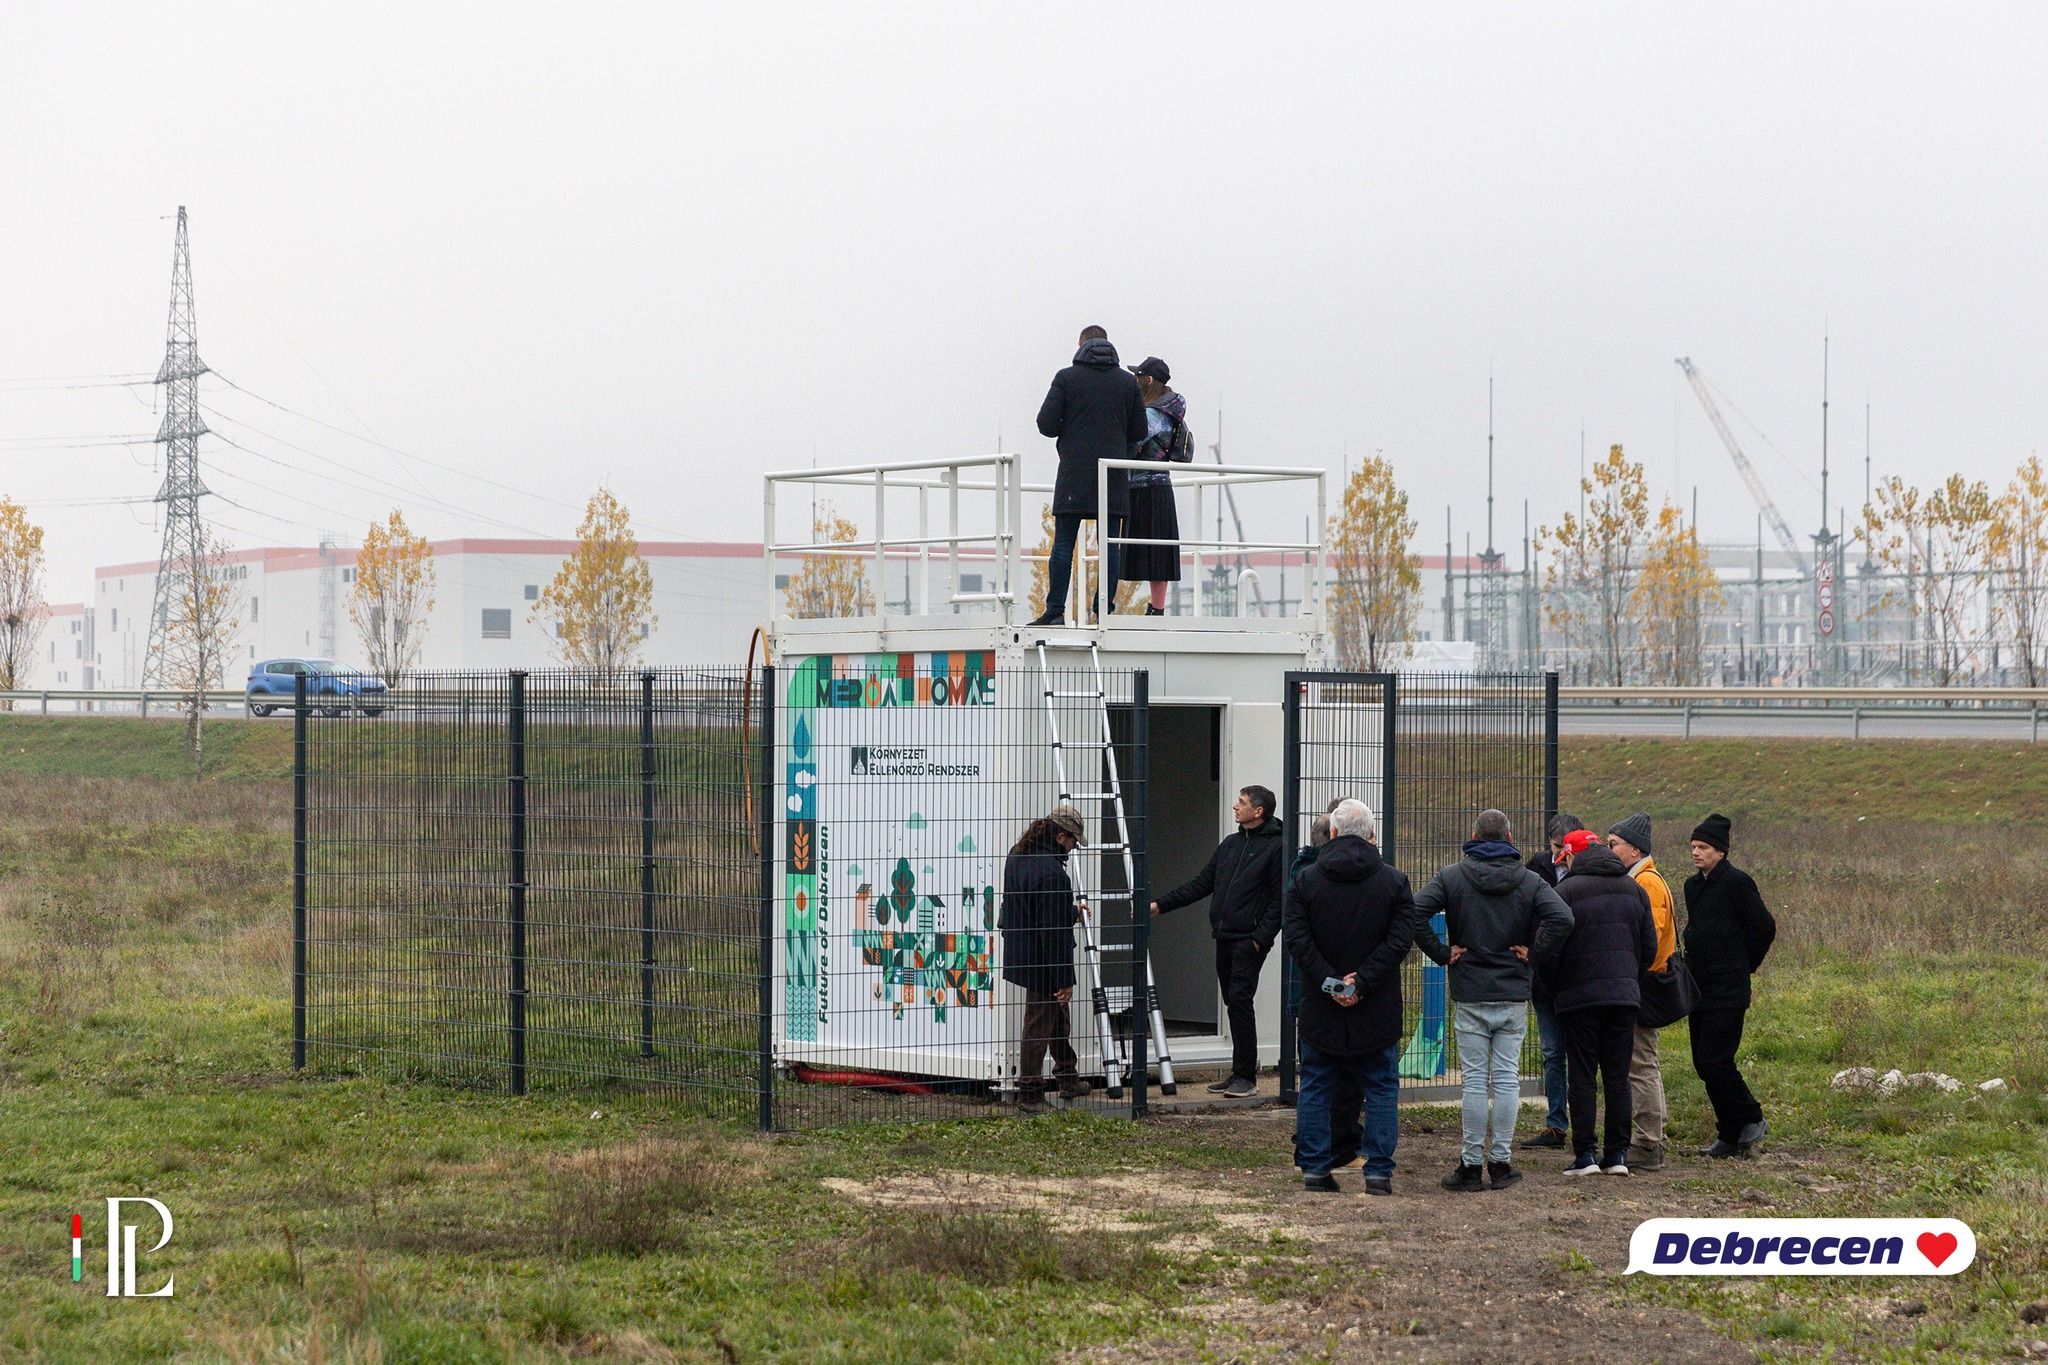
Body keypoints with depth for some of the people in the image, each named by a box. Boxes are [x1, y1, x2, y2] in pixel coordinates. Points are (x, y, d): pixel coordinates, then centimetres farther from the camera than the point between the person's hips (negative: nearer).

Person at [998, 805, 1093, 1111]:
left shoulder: (1018, 856, 7)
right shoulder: (1052, 874, -25)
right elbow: (1055, 932, -24)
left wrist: (1071, 911, 32)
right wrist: (1065, 979, -19)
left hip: (1021, 956, 10)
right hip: (1042, 962, -10)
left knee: (1058, 1018, 23)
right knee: (1040, 1025, 0)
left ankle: (1068, 1077, 36)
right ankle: (1030, 1094, 6)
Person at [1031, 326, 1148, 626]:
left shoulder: (1066, 377, 0)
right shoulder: (1128, 382, 7)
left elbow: (1046, 423, -5)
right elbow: (1139, 432, 7)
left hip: (1074, 473, -2)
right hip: (1113, 476, 2)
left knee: (1063, 544, 0)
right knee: (1109, 545, 3)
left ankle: (1055, 610, -5)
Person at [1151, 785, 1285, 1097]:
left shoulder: (1275, 848, -7)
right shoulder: (1230, 845, 18)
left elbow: (1280, 900, -11)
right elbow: (1201, 883, 19)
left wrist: (1261, 937, -18)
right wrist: (1161, 905, 12)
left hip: (1249, 940, -8)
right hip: (1224, 939, 8)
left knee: (1239, 1000, -13)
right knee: (1234, 1003, 9)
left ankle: (1246, 1076, -9)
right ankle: (1242, 1073, 14)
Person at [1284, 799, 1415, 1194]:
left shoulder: (1307, 880, -1)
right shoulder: (1393, 880, -2)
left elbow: (1297, 938, -8)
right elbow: (1400, 939, -10)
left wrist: (1328, 980, -10)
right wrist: (1363, 981, -12)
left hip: (1321, 1009, 1)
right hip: (1377, 1011, -1)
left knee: (1315, 1087, 11)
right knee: (1381, 1088, 7)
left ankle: (1315, 1168, 10)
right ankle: (1379, 1172, 2)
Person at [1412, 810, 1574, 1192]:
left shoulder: (1452, 876, -1)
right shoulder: (1530, 881, 1)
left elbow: (1415, 913, -14)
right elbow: (1562, 919, -14)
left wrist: (1442, 953, -5)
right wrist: (1534, 956, -4)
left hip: (1469, 993, -1)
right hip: (1514, 995, 1)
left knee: (1475, 1080, 2)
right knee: (1507, 1078, 6)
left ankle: (1471, 1164, 3)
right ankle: (1501, 1163, 8)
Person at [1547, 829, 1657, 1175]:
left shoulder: (1566, 890, -8)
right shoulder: (1633, 889, 10)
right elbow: (1649, 947, 10)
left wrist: (1553, 987, 5)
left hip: (1579, 995, -4)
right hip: (1624, 993, 4)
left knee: (1583, 1077, 0)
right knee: (1618, 1077, 9)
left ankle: (1585, 1154, -2)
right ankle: (1617, 1153, 8)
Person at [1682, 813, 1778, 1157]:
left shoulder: (1737, 882, -10)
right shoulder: (1693, 885, 14)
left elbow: (1764, 928, -9)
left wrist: (1743, 967, 1)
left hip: (1727, 992, -8)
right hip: (1700, 987, 8)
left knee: (1714, 1061, -13)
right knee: (1703, 1063, 7)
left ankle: (1751, 1120, 2)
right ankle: (1731, 1135, 13)